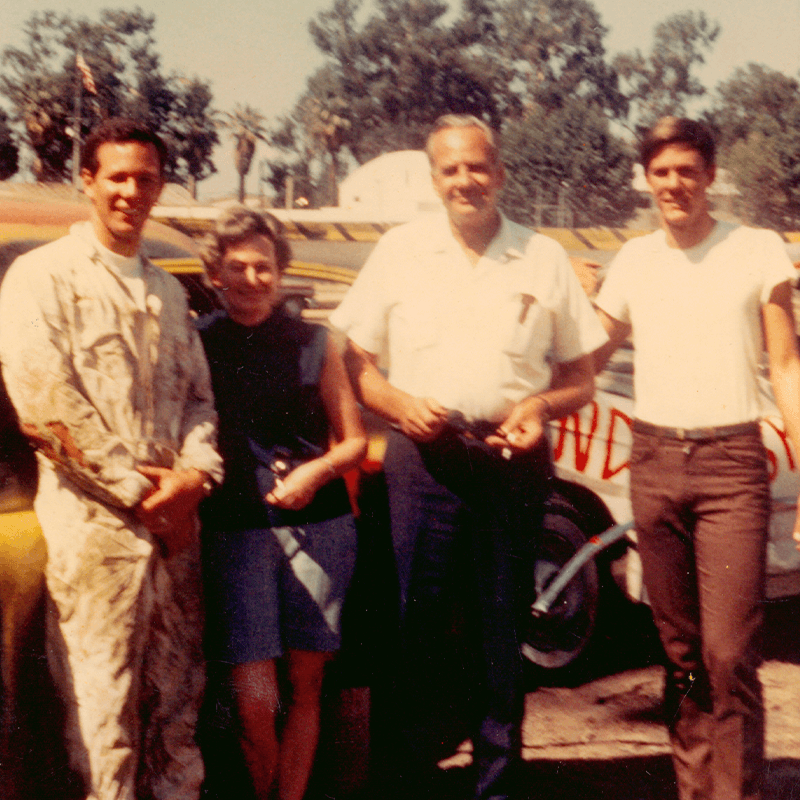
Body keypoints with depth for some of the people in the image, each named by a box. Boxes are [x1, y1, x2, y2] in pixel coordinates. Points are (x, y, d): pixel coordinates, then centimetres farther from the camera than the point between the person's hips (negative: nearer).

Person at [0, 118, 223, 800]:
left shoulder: (167, 291, 19)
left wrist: (195, 473, -3)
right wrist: (139, 492, -10)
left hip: (174, 520, 6)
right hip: (93, 521, -6)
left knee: (179, 691, 11)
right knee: (102, 700, -3)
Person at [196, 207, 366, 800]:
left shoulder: (314, 343, 8)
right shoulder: (197, 345, 5)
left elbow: (355, 442, 10)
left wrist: (318, 471, -8)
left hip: (318, 528, 2)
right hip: (236, 533, -1)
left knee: (305, 686, 7)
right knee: (254, 701, -6)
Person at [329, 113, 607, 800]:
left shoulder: (544, 258, 12)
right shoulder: (399, 251, 10)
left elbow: (581, 378, 13)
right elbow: (353, 361, 10)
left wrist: (541, 407, -8)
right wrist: (401, 405, -9)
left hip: (514, 459, 1)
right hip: (424, 458, 0)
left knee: (502, 627, 6)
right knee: (417, 622, -2)